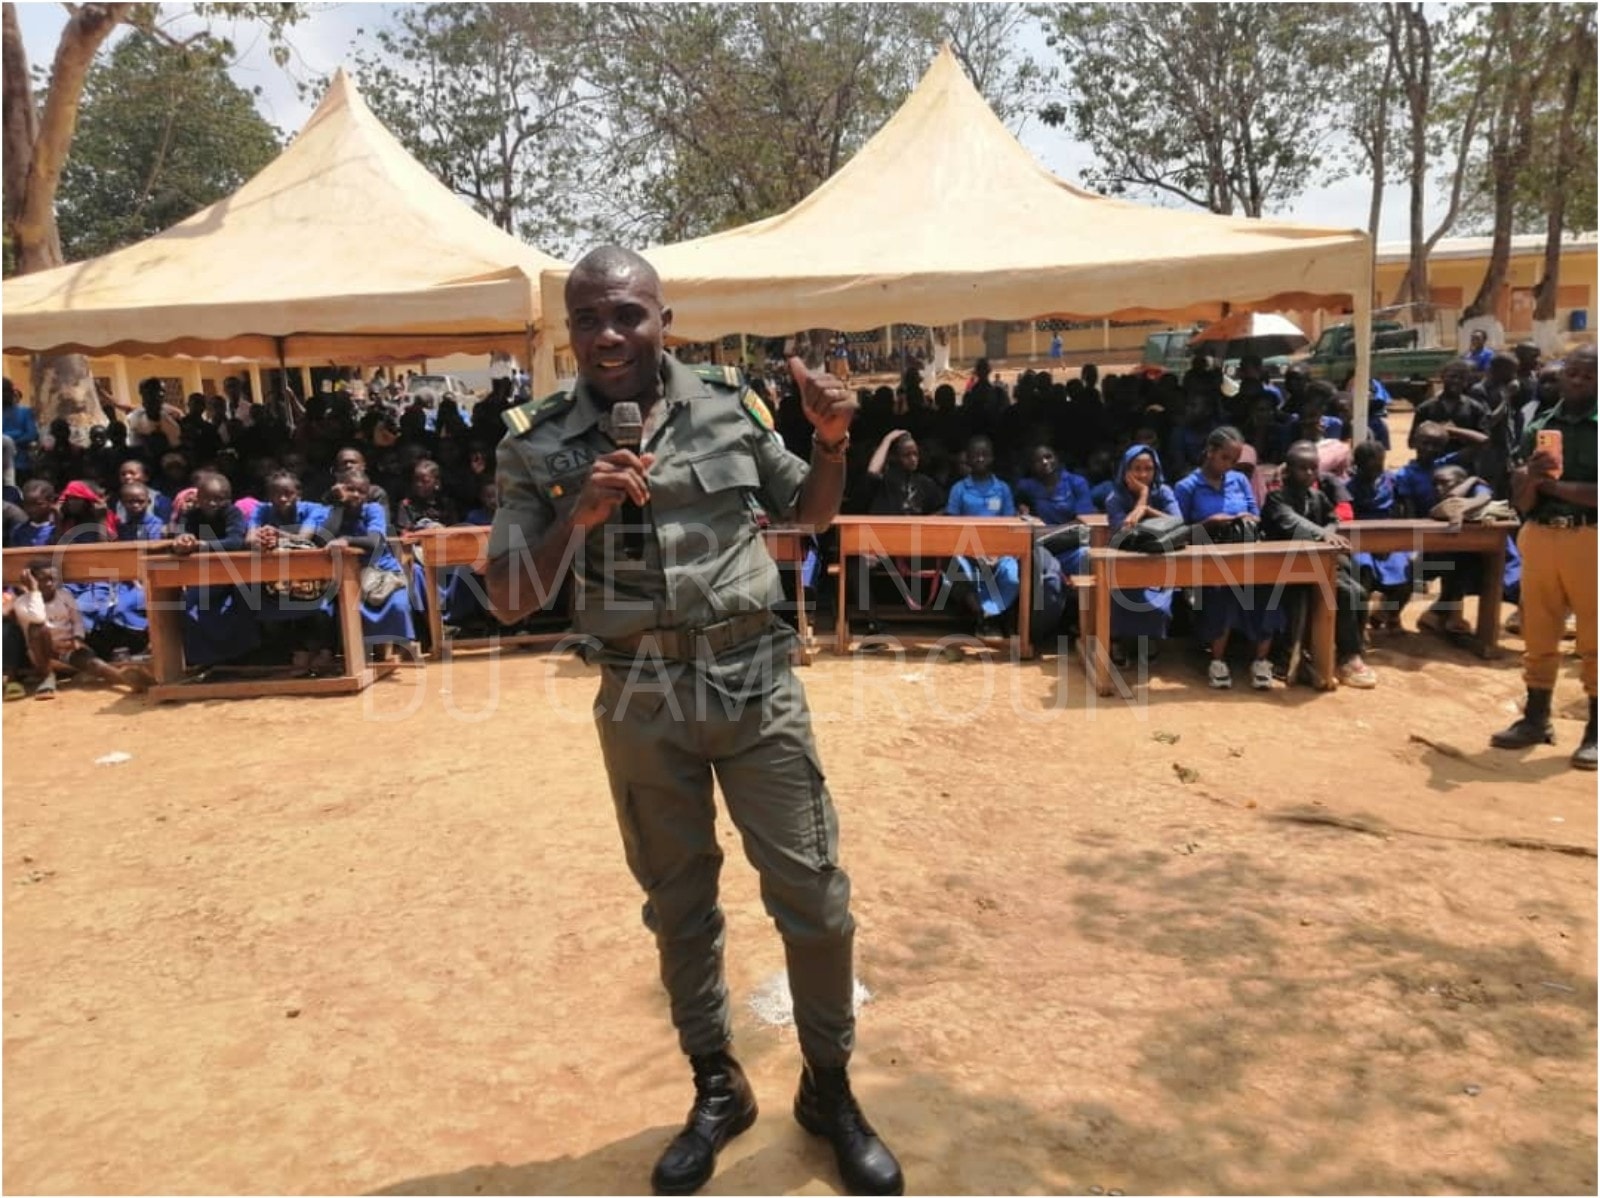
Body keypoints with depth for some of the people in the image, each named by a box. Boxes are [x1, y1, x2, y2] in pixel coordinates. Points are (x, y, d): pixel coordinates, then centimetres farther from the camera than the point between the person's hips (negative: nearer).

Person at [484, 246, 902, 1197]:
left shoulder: (728, 402, -1)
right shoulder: (538, 442, -4)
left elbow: (809, 513, 13)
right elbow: (509, 600, -5)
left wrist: (834, 443, -6)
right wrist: (577, 517, -21)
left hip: (757, 680, 0)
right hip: (641, 699, 0)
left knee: (813, 893, 4)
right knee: (679, 904, 15)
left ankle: (831, 1090, 28)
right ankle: (718, 1088, 37)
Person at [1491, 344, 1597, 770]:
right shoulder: (1538, 429, 11)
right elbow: (1521, 501, 7)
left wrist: (1556, 485, -13)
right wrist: (1531, 478, -12)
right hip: (1540, 537, 4)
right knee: (1538, 634, 9)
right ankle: (1536, 718, 19)